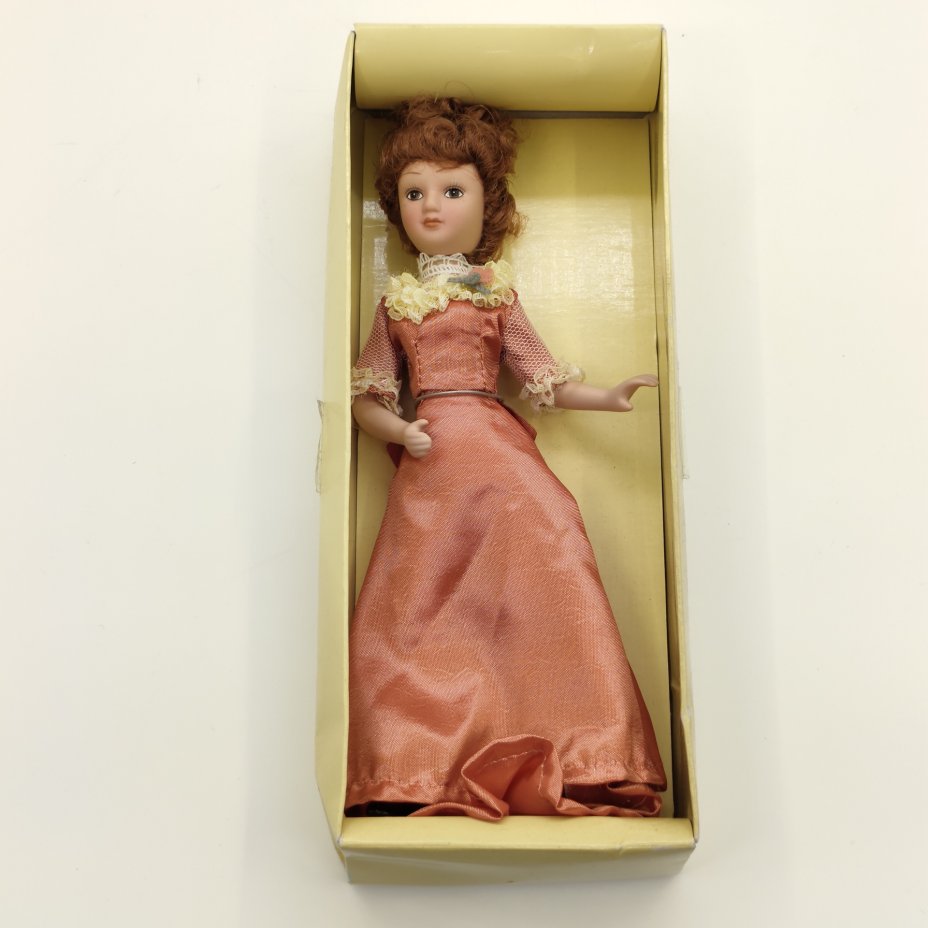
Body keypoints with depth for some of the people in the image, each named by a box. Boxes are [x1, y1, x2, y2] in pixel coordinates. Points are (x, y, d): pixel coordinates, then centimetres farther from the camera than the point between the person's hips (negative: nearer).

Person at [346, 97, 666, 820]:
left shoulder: (495, 292, 13)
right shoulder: (397, 302, 15)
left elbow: (541, 375, 14)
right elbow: (366, 397, 14)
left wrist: (608, 397, 2)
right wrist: (399, 431, -6)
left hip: (497, 450, -1)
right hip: (430, 463, 1)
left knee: (541, 569, -14)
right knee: (420, 602, -4)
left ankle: (575, 760, -4)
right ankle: (418, 774, 4)